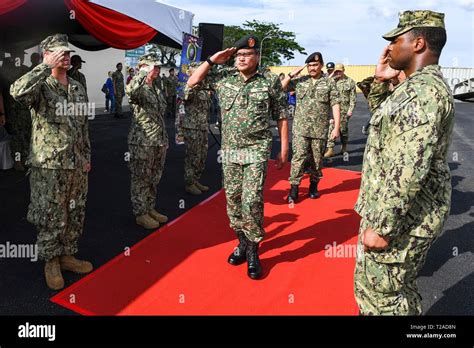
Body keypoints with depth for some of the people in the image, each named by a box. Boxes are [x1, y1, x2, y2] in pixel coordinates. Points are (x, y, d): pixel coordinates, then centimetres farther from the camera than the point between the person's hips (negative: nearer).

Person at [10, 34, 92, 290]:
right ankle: (51, 262, 22)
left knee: (74, 216, 13)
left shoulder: (78, 88, 11)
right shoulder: (40, 86, -8)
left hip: (77, 165, 6)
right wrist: (47, 67, -27)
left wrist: (87, 156, 15)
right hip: (49, 166, -6)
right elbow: (18, 92, -33)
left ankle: (67, 256, 29)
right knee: (51, 218, 4)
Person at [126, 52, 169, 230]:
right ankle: (140, 214, 13)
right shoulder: (139, 88, -10)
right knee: (141, 180, 2)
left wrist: (164, 140, 22)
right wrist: (145, 74, -39)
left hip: (159, 142, 8)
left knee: (154, 179, 16)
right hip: (142, 143, -8)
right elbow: (131, 91, -38)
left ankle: (150, 209, 29)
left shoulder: (156, 90, 16)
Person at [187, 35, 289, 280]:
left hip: (257, 151, -4)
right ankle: (242, 242, 28)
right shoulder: (224, 78, 6)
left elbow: (281, 117, 1)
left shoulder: (270, 81, -2)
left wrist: (284, 150, 0)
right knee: (233, 199, 9)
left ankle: (253, 251, 7)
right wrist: (212, 60, 2)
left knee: (251, 201, -10)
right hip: (229, 151, 4)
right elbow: (192, 83, 10)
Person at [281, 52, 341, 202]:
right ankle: (294, 187, 1)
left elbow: (335, 105, -2)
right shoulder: (299, 81, 6)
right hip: (301, 128, 0)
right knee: (298, 156, -5)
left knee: (318, 158, 9)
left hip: (320, 129, 0)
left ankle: (314, 185, 26)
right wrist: (291, 74, -4)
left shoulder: (329, 82, 1)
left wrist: (337, 127, -7)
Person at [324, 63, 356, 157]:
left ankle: (344, 147, 26)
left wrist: (351, 109, -8)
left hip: (344, 109, -1)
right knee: (331, 128, -5)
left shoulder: (350, 82, 2)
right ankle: (330, 149, -3)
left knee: (343, 128, 8)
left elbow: (353, 97, 0)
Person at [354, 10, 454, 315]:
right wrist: (380, 81, 15)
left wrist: (381, 227, -24)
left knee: (380, 294, 4)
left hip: (402, 218, -10)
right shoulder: (423, 86, 13)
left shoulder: (423, 90, -22)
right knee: (396, 289, 24)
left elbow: (408, 170, -28)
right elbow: (385, 117, 30)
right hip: (405, 211, 10)